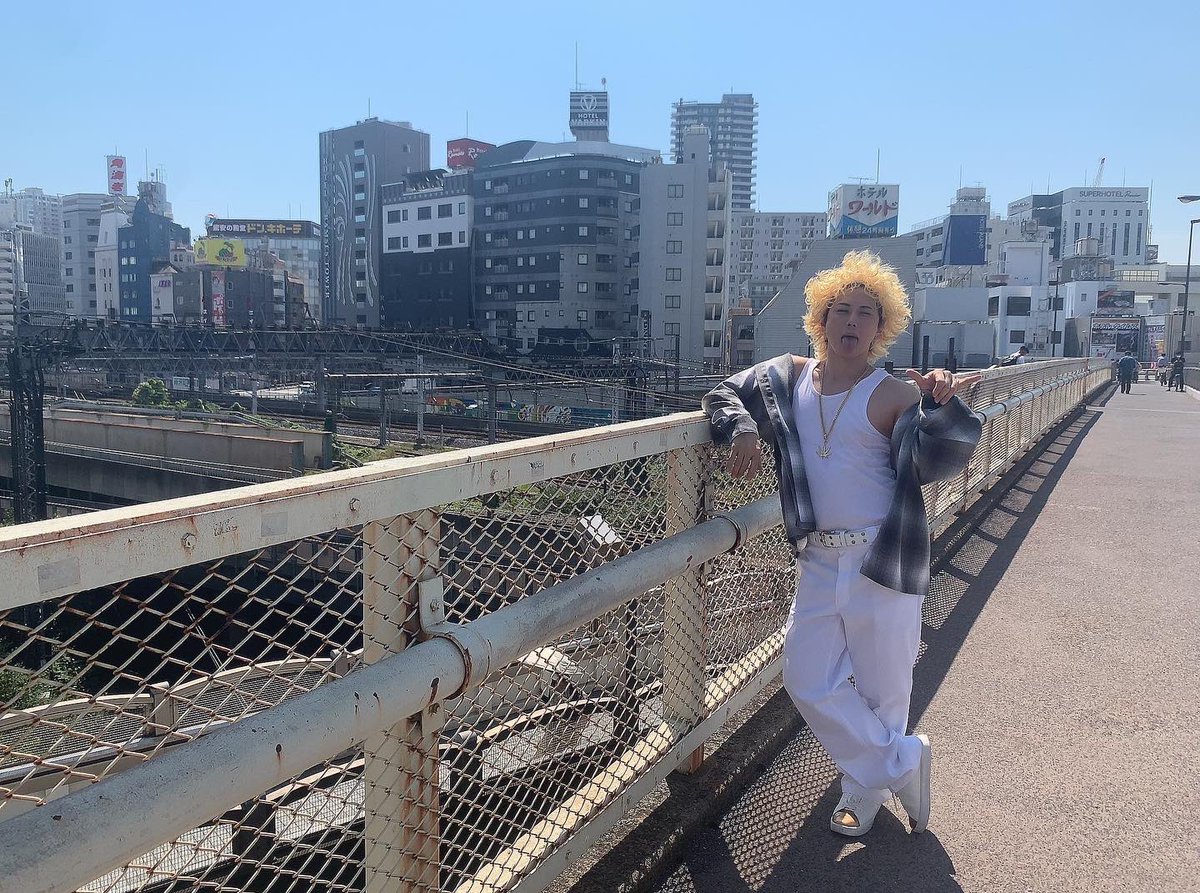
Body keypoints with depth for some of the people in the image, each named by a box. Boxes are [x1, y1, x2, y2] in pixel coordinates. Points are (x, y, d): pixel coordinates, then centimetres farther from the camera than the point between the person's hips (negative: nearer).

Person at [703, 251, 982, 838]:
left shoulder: (893, 395, -7)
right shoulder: (790, 377, 7)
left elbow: (932, 463, -15)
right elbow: (727, 394, 13)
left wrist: (941, 408, -34)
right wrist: (743, 430, -8)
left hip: (883, 563, -4)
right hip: (819, 562, 5)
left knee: (881, 688, 8)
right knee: (807, 680, 6)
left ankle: (866, 783, 33)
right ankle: (900, 763, 23)